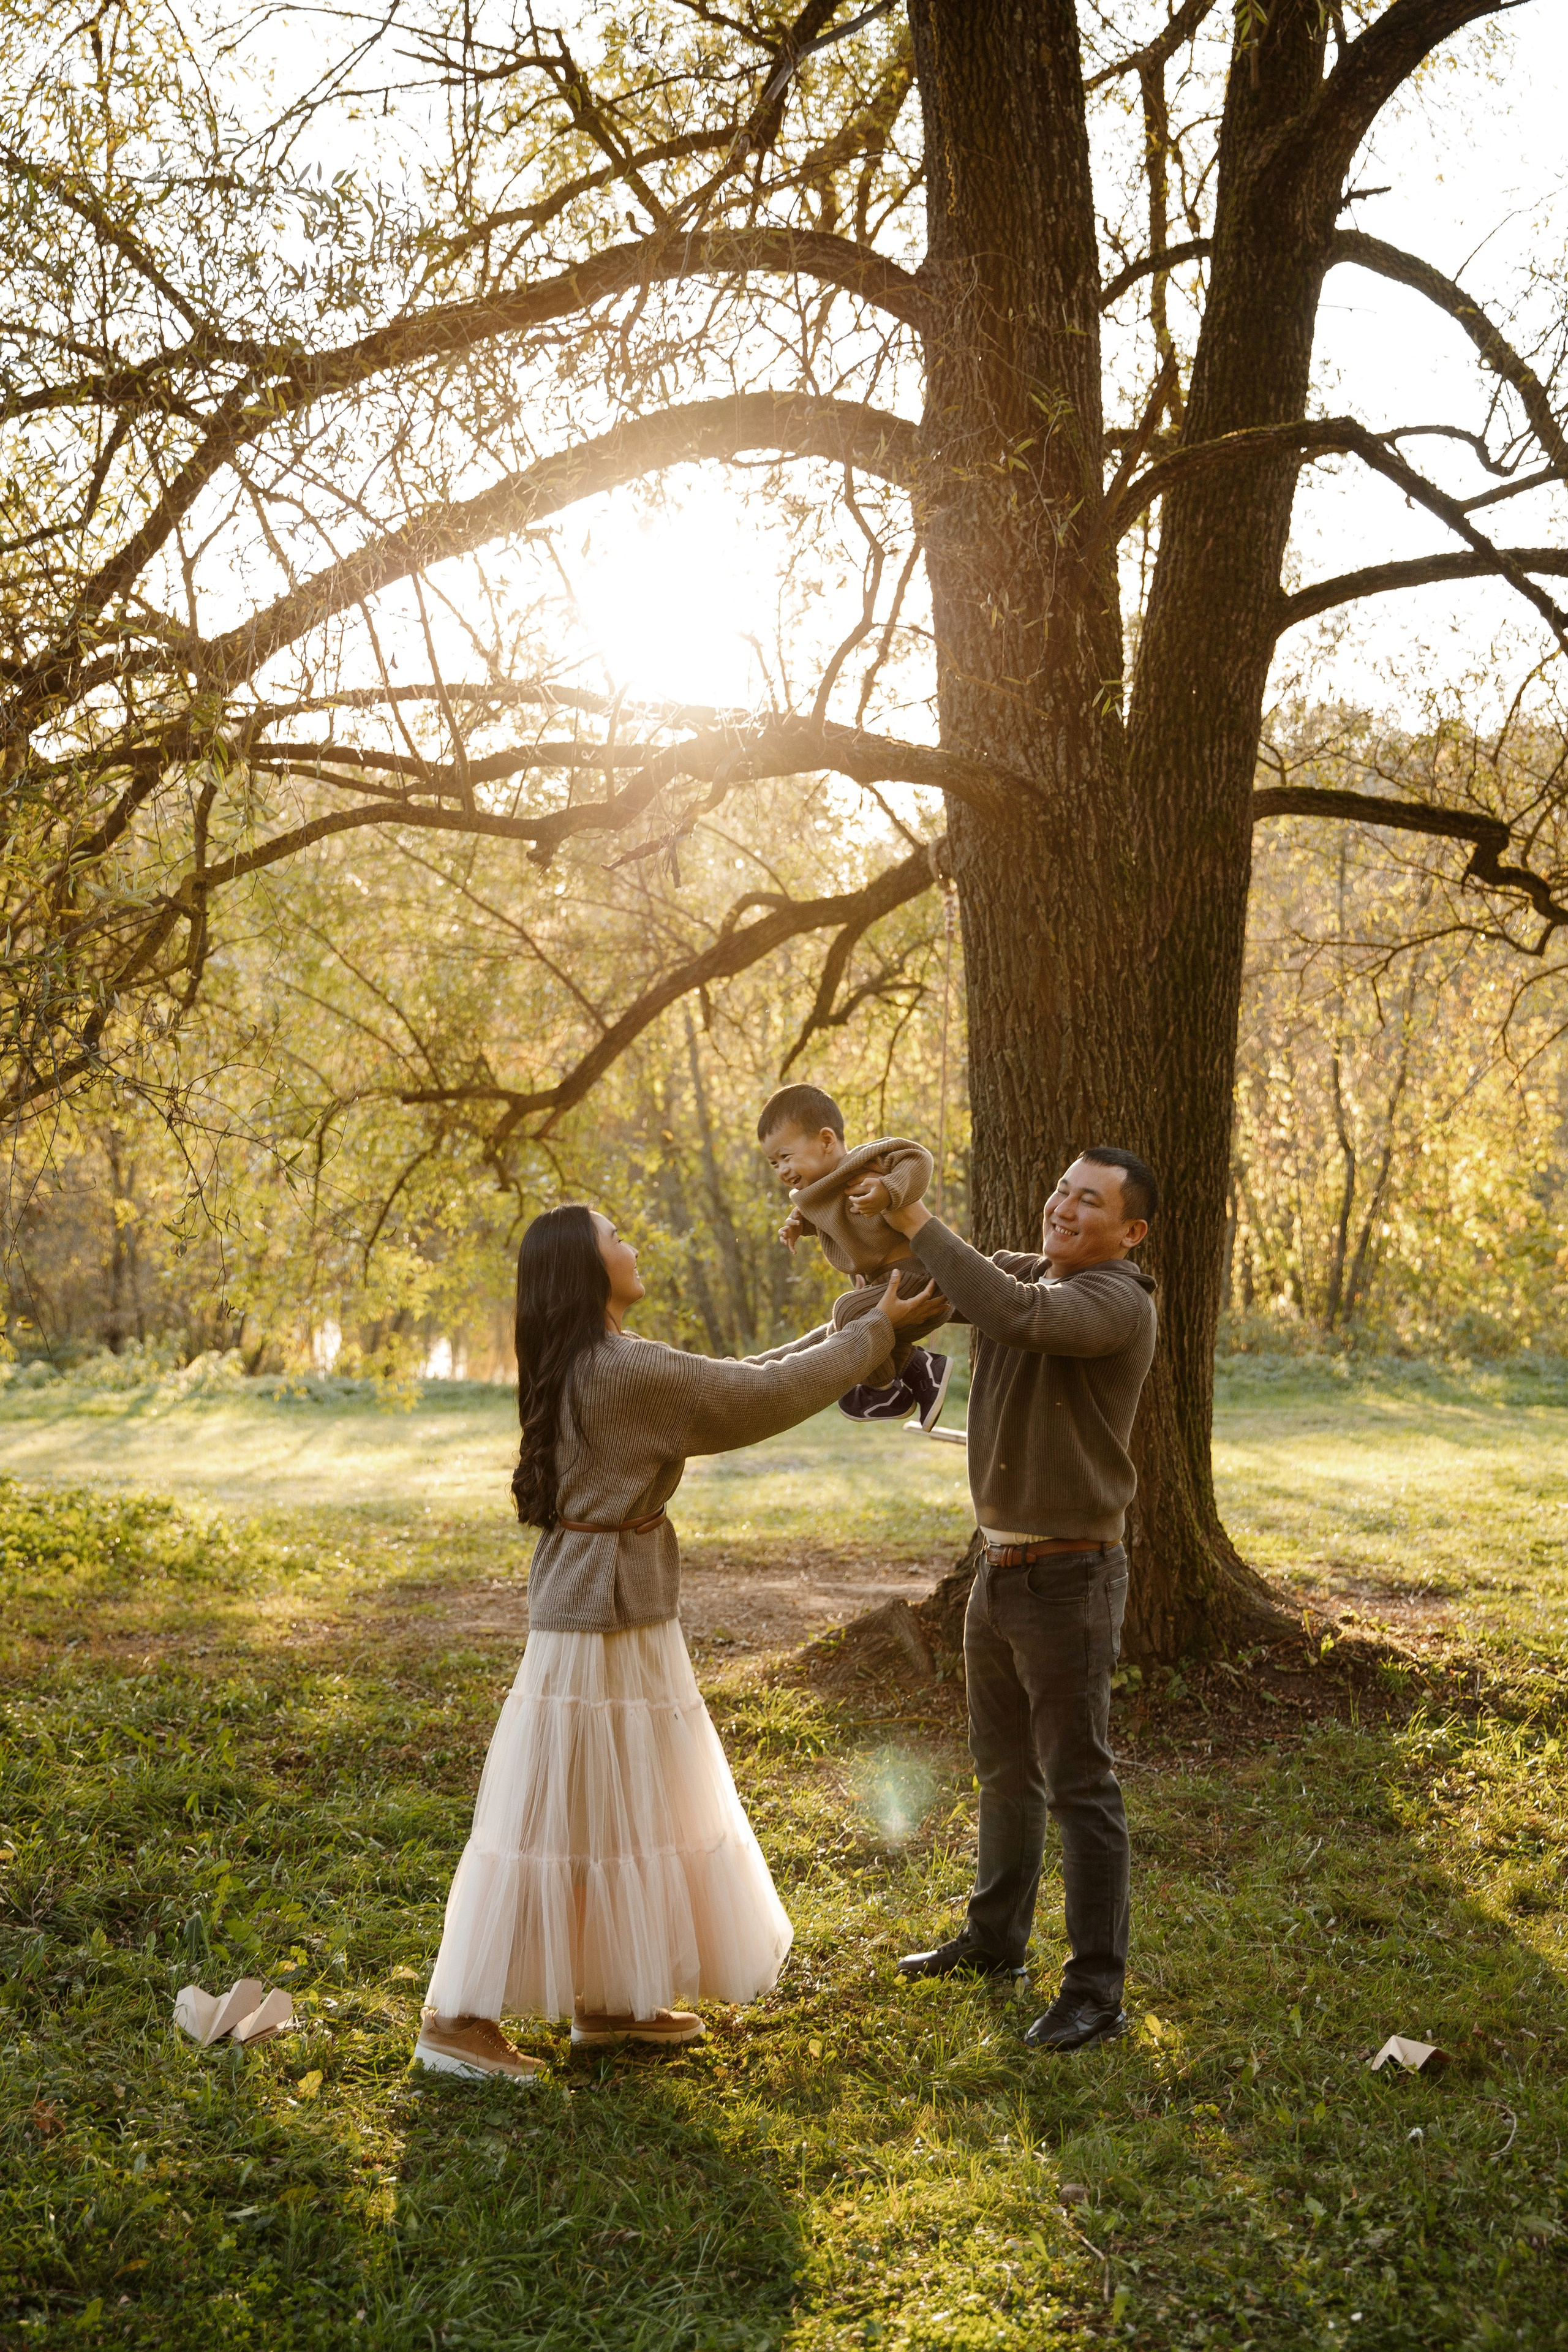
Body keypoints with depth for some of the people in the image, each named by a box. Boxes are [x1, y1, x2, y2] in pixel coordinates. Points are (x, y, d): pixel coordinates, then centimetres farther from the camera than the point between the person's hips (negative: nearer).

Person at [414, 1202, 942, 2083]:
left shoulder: (595, 1365, 10)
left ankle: (608, 2001, 28)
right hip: (606, 1622, -10)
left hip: (611, 1607, 10)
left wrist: (842, 1330, 16)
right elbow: (763, 1398, -16)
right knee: (568, 1815, -2)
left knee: (627, 1807, 17)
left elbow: (730, 1386, 16)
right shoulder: (628, 1371, -21)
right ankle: (458, 2019, 5)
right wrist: (877, 1331, -6)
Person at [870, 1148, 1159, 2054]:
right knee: (1004, 1768, 21)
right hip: (1001, 1569, 8)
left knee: (1079, 1784, -3)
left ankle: (1097, 1991, 4)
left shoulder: (1118, 1302, -17)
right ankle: (995, 1942, 37)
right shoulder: (1017, 1271, 8)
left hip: (1071, 1578, -8)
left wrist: (920, 1224, -29)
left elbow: (1017, 1316, -36)